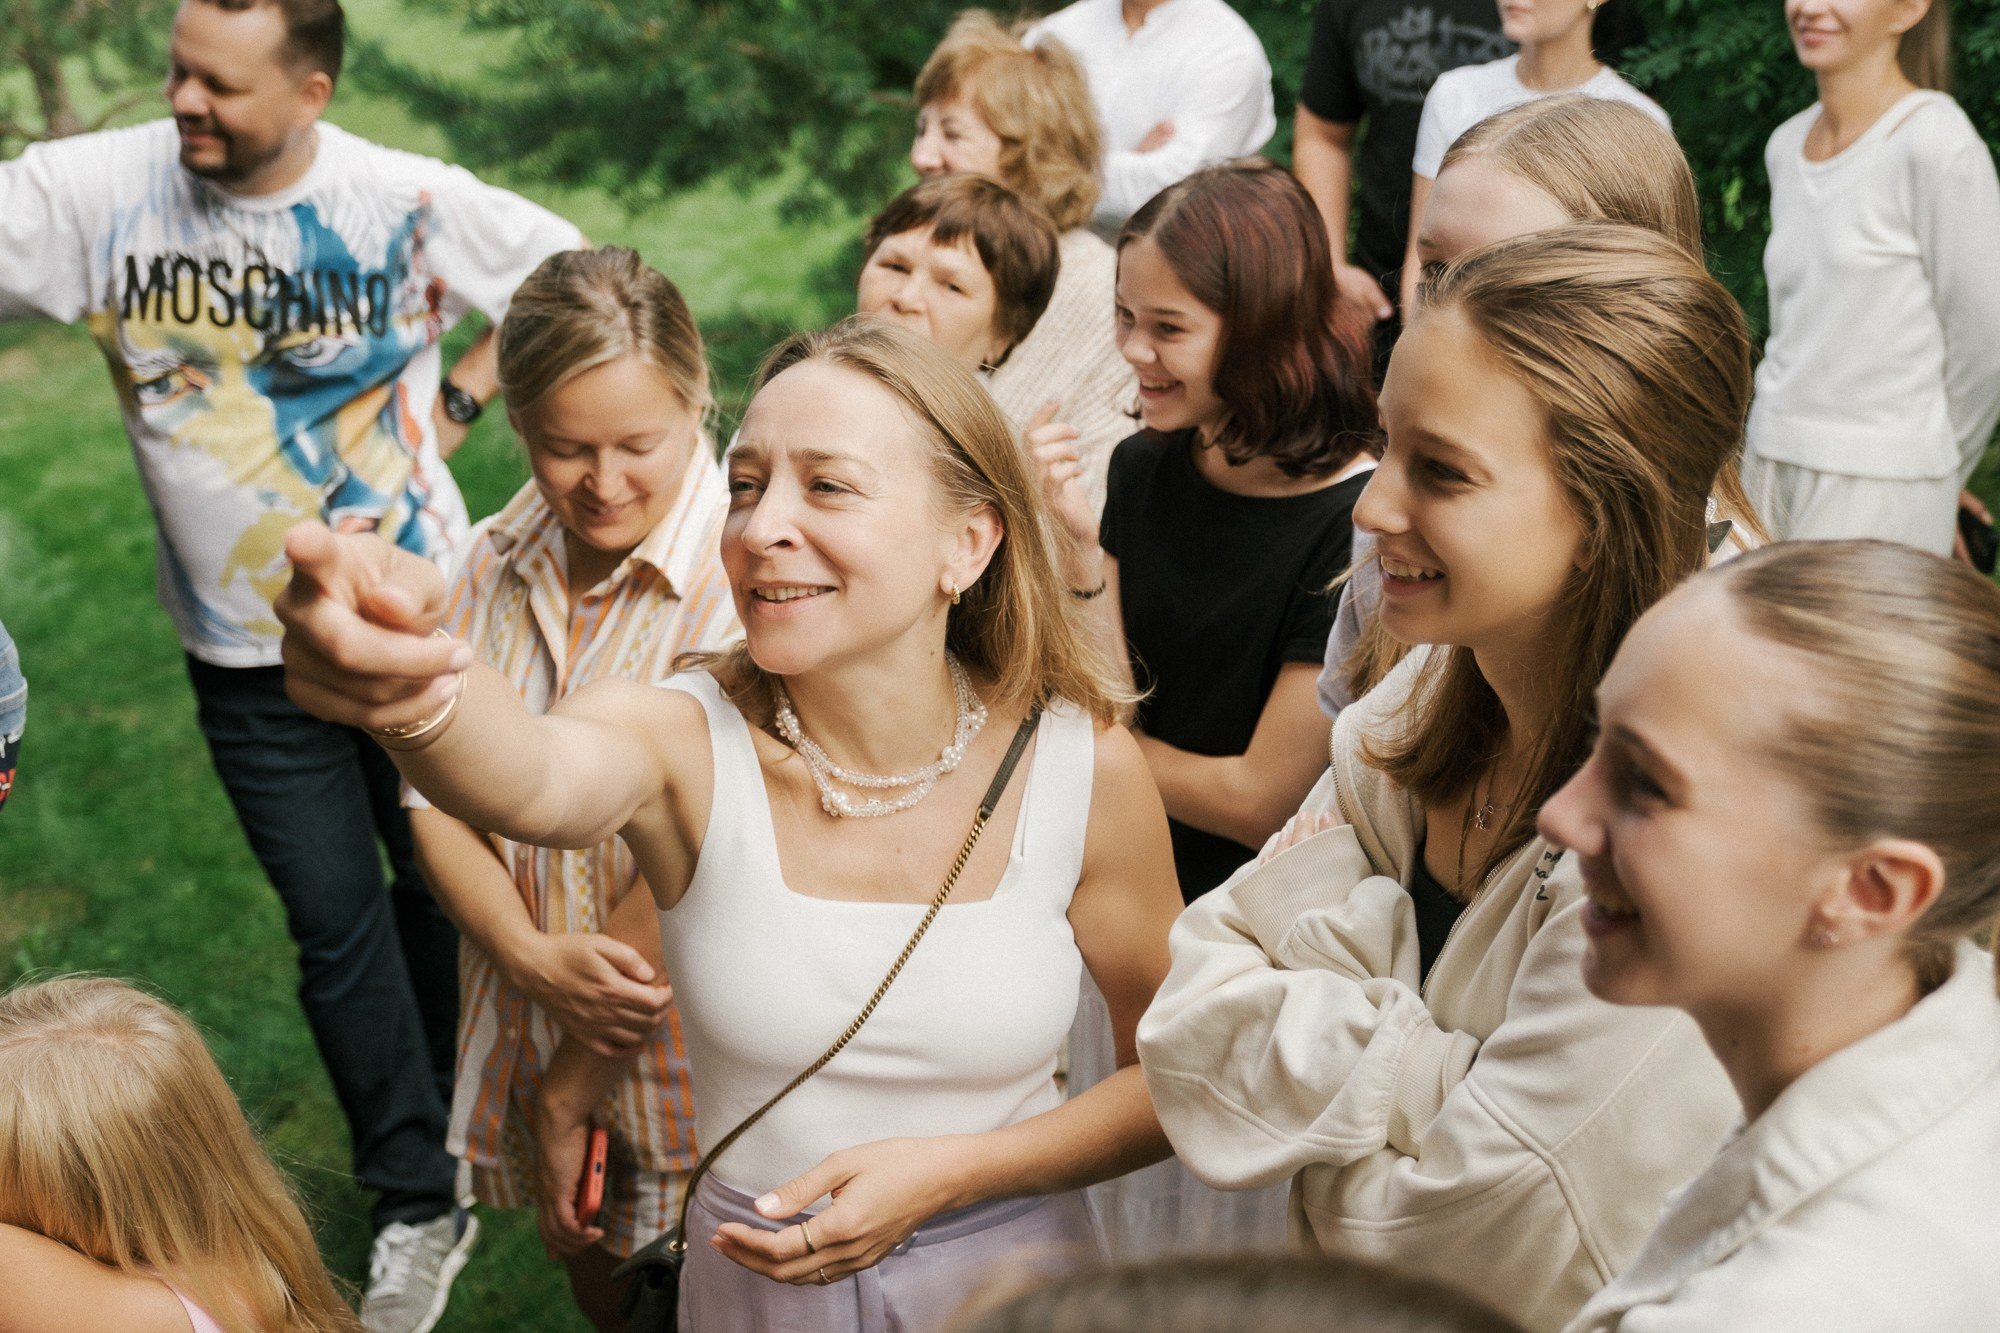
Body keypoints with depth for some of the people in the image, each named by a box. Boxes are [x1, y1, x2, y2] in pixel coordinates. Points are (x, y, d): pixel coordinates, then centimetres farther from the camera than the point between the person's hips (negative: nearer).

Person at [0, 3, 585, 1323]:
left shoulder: (411, 201, -14)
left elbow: (572, 277, -1)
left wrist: (457, 402, -7)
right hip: (251, 651, 1)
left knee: (448, 885, 17)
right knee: (336, 921, 8)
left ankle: (453, 1125, 43)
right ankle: (421, 1208, 23)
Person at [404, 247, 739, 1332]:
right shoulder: (495, 565, -1)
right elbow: (436, 798, -1)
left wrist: (576, 1086, -23)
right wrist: (535, 960, -19)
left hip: (702, 1069, -5)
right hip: (530, 1038, 5)